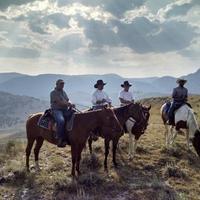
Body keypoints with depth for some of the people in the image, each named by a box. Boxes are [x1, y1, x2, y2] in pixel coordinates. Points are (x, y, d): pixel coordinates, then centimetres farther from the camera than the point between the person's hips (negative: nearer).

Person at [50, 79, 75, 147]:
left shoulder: (63, 92, 22)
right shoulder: (53, 93, -3)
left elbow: (68, 101, 19)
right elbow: (59, 102, -13)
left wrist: (70, 105, -4)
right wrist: (69, 104, -15)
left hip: (66, 110, 8)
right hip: (57, 110, -8)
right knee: (61, 121, -36)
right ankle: (60, 140, -33)